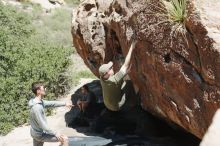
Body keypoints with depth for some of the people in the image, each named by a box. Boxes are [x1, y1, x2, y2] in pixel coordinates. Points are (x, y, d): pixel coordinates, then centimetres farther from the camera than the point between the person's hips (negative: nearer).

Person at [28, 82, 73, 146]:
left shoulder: (40, 101, 1)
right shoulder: (36, 107, -29)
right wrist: (55, 133, -21)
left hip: (37, 133, 10)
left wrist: (64, 103, 14)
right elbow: (42, 124, -27)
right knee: (64, 139, -4)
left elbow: (51, 103, 15)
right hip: (40, 134, -10)